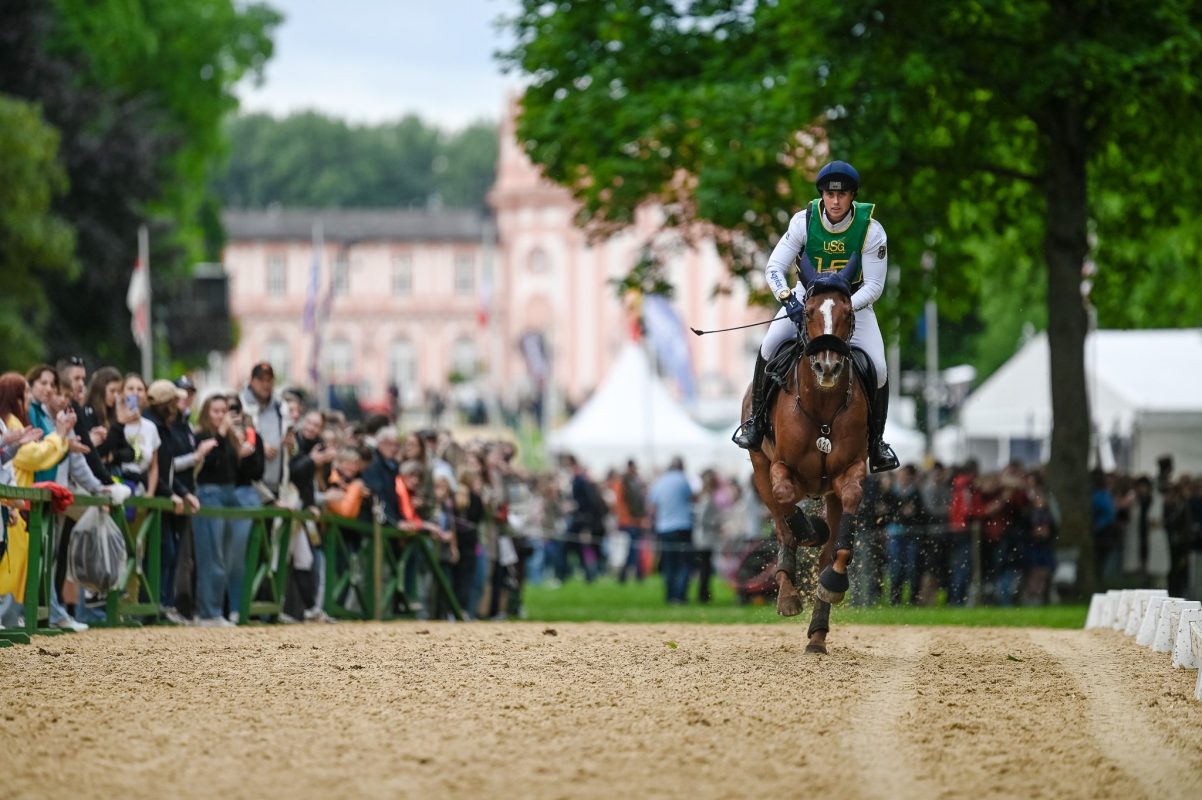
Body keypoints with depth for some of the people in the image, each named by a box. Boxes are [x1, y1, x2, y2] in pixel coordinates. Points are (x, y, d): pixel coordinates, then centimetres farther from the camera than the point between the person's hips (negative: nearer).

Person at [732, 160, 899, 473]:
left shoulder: (871, 230, -22)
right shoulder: (804, 221, -19)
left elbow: (874, 286, -20)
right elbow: (775, 267, -18)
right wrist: (788, 298, -37)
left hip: (855, 299, -1)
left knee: (878, 367, -16)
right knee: (769, 346, -22)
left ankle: (876, 441, 7)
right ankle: (756, 419, -1)